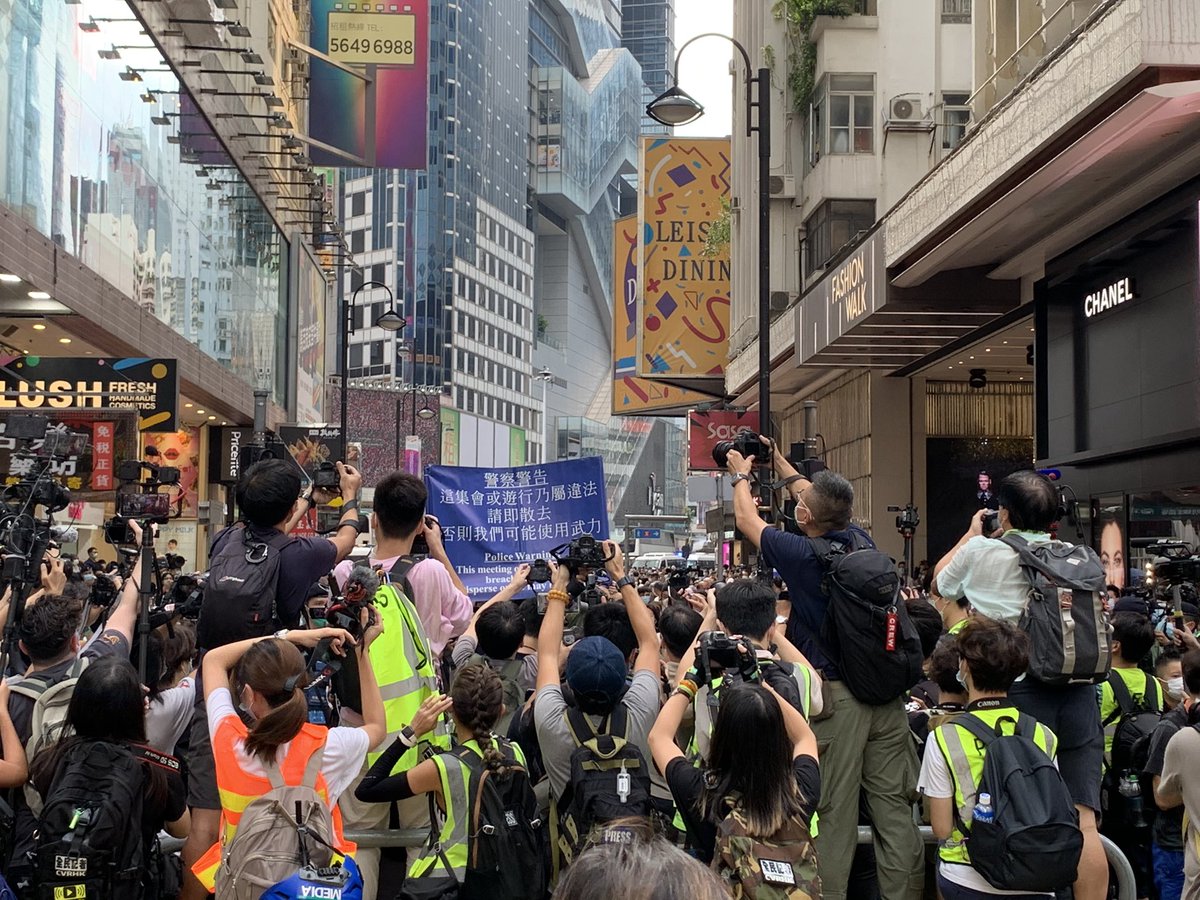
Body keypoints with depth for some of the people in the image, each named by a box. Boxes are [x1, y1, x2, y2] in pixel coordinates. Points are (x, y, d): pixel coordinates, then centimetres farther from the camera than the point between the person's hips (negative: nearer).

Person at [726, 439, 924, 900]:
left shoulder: (801, 554, -11)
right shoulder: (862, 542, 4)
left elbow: (747, 520, 7)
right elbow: (823, 501, 24)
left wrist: (741, 475, 26)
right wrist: (779, 461, 37)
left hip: (836, 696, -6)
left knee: (834, 814, 1)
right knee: (893, 805, 9)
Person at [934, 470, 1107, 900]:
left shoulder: (981, 552, 0)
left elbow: (940, 581, 21)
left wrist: (971, 534, 35)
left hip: (1020, 691, -3)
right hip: (1079, 692, 3)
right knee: (1083, 821, 4)